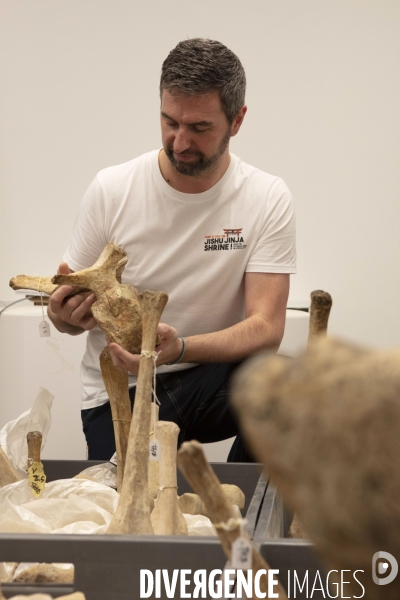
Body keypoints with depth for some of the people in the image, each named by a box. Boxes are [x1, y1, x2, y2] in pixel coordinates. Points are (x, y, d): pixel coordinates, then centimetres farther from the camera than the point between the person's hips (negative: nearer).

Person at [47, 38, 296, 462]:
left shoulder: (267, 199, -9)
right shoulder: (110, 190, -7)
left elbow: (265, 328, -15)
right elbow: (72, 307, 3)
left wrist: (178, 348, -34)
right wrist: (67, 312, -23)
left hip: (213, 379, 0)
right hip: (120, 390, 0)